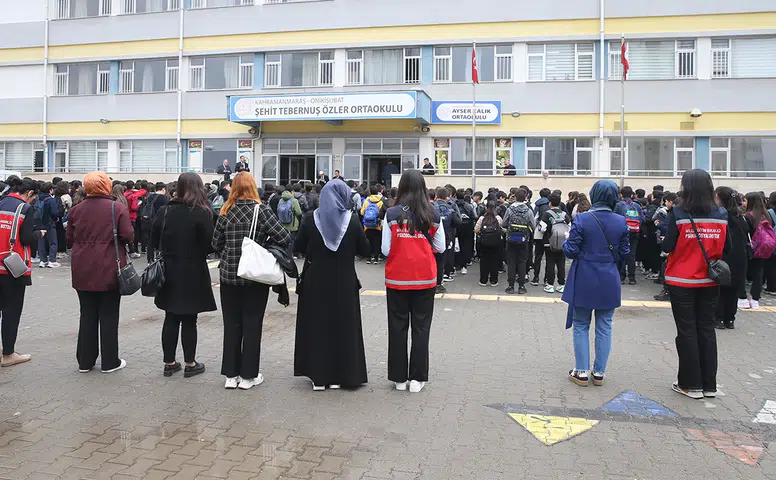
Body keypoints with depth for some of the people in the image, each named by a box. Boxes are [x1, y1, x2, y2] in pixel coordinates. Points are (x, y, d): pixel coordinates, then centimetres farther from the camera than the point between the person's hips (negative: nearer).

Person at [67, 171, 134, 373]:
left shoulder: (76, 209, 3)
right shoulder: (117, 208, -9)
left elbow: (69, 240, 6)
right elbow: (128, 236, -13)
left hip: (83, 272, 4)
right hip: (109, 271, -4)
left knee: (87, 315, 13)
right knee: (109, 316, 5)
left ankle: (85, 361, 19)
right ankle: (110, 361, 11)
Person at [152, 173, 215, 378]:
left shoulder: (164, 211, 1)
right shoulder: (202, 213, -13)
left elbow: (154, 242, 4)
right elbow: (209, 245, -14)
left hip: (169, 272, 4)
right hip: (192, 273, -4)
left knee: (171, 318, 12)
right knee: (189, 319, 5)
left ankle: (169, 363, 20)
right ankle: (190, 364, 13)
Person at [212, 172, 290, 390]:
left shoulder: (226, 212, -2)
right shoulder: (261, 210, -10)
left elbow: (216, 243, 2)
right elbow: (285, 238, -15)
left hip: (229, 274, 3)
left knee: (231, 324, 12)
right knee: (252, 324, 7)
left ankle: (231, 374, 18)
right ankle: (248, 376, 14)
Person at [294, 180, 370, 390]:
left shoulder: (310, 218, -7)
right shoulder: (352, 219, -8)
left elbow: (298, 247, -2)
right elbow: (364, 250, -3)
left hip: (315, 282, 1)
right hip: (344, 283, 0)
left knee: (316, 326, 11)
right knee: (343, 326, 11)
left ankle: (318, 376, 15)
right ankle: (338, 376, 16)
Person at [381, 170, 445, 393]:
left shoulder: (392, 214, -7)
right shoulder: (432, 215, -4)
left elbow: (386, 249, -8)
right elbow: (440, 247, 1)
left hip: (397, 279, 0)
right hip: (425, 279, 1)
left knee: (397, 327, 10)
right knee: (420, 328, 10)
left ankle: (399, 378, 18)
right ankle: (417, 378, 14)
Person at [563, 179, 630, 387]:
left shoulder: (581, 219, -14)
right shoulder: (621, 222, -3)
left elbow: (571, 251, -14)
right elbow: (624, 253, 3)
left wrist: (565, 243, 6)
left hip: (584, 282, -2)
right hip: (609, 282, 3)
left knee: (581, 326, 10)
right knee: (604, 327, 12)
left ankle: (582, 372, 12)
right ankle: (599, 373, 18)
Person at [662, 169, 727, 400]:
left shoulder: (678, 213, -13)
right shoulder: (721, 215, -1)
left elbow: (668, 247, -12)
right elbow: (725, 249, 5)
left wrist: (663, 240, 7)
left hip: (682, 281, -4)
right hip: (710, 282, 4)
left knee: (687, 331, 5)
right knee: (707, 329, 13)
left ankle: (691, 384, 12)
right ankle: (709, 384, 20)